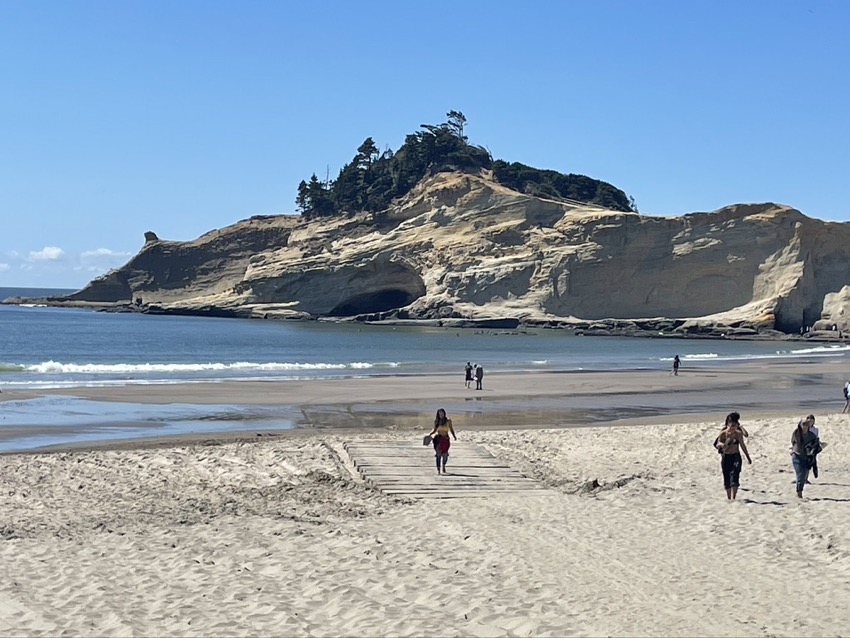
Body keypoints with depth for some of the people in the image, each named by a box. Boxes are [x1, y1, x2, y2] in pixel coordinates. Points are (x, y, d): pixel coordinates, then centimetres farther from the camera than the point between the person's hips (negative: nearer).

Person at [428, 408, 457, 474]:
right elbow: (434, 430, 12)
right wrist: (429, 435, -4)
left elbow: (451, 429, 7)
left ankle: (443, 466, 34)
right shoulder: (436, 421, 5)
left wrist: (454, 436, -5)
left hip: (446, 439, 0)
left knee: (445, 454, 6)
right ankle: (438, 469, -10)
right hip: (438, 438, 0)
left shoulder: (448, 421, 2)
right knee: (438, 454, -11)